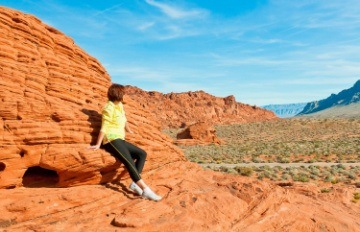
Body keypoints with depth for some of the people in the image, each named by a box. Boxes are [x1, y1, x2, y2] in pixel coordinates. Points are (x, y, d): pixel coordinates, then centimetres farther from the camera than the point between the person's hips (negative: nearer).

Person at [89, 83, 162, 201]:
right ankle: (145, 189, -29)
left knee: (142, 154, 0)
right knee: (129, 162, -23)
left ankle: (135, 183, -11)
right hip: (111, 139, -9)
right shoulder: (109, 107, -8)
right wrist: (98, 145, -16)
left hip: (120, 139, 9)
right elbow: (104, 127, -12)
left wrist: (131, 132, 39)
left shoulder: (120, 105, 16)